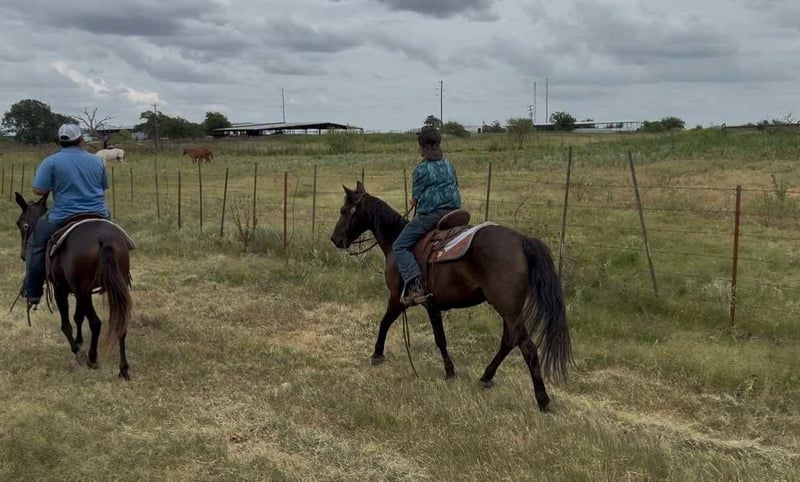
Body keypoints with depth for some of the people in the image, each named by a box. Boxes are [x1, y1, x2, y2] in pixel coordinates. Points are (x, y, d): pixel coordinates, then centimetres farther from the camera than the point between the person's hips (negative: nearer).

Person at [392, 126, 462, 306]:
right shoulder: (449, 165, 12)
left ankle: (415, 285, -18)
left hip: (429, 215, -7)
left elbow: (415, 198, 0)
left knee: (399, 246, -3)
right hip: (453, 213, 7)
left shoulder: (421, 169, -6)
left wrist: (415, 203, 21)